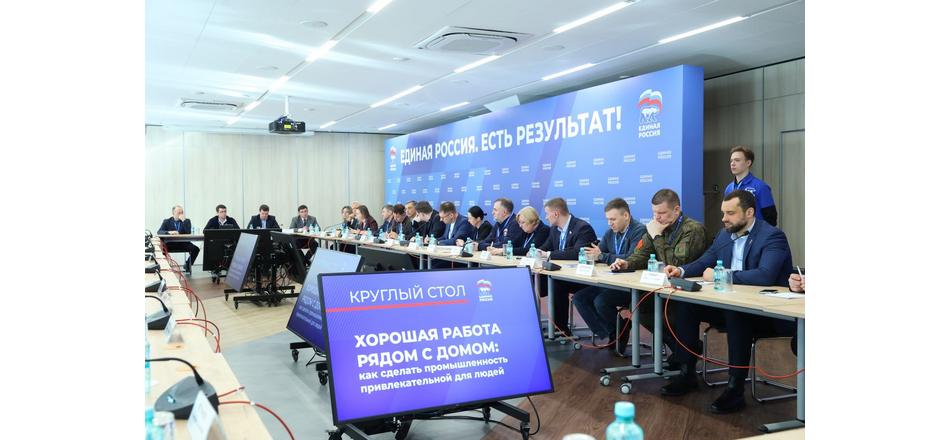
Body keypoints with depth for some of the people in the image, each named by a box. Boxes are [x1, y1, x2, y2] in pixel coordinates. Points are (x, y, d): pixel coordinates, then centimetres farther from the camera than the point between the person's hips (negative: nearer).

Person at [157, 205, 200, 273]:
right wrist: (169, 232, -26)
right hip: (170, 243, 0)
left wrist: (183, 220, -14)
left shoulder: (187, 221, 8)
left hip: (183, 243, 0)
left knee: (195, 249, -26)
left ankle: (188, 265, -1)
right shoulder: (167, 221, 8)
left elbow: (188, 232, -10)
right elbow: (159, 232, -7)